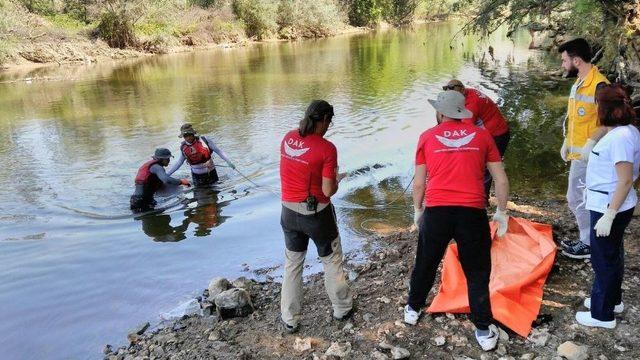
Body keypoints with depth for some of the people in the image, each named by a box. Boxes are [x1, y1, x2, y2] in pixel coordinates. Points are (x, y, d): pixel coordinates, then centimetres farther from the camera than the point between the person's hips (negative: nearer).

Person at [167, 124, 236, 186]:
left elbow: (218, 151, -6)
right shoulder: (183, 147, -4)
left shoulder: (204, 140, -13)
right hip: (197, 177, 1)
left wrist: (229, 162, -11)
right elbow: (179, 163, 11)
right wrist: (167, 174, 11)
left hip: (211, 173, -1)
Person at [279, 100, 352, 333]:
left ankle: (289, 320, 26)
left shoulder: (288, 138, -4)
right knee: (332, 261, 18)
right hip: (316, 213, -4)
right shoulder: (326, 148, -19)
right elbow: (328, 191, -18)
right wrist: (335, 179, 3)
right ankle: (342, 309, 35)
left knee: (292, 263, 18)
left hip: (289, 210, 4)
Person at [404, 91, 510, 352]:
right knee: (477, 273, 14)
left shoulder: (427, 137, 8)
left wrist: (417, 210, 24)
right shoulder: (481, 136, 9)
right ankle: (483, 332, 21)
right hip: (473, 212, 0)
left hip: (436, 211, 1)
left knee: (425, 264, 22)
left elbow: (419, 183, 9)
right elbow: (501, 180, 10)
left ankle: (413, 309, 42)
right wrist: (501, 211, 22)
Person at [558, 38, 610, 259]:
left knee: (578, 199, -2)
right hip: (577, 153, 9)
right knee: (577, 199, 17)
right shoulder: (578, 83, 12)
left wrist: (592, 142, -27)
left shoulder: (599, 85, -18)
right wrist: (566, 142, 18)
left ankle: (589, 245, 13)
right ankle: (586, 239, 31)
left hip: (588, 154, -9)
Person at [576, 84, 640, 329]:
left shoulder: (620, 137, -24)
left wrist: (609, 215, -25)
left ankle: (602, 315, 18)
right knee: (612, 255, 23)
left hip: (610, 208, -10)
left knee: (604, 259, 4)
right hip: (610, 206, 10)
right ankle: (611, 300, 41)